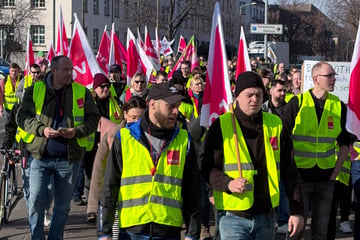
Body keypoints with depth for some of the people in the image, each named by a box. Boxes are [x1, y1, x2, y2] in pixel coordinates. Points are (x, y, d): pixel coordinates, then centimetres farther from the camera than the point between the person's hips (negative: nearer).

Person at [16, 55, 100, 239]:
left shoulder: (82, 92, 5)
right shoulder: (35, 90, 2)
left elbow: (93, 119, 6)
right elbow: (23, 116, 1)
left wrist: (77, 131, -12)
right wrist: (42, 129, -15)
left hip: (68, 158, 1)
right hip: (40, 156, -1)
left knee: (63, 205, 10)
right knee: (35, 202, -3)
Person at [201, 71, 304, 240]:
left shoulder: (275, 125, 6)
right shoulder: (221, 126, -4)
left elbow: (288, 171, 8)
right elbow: (207, 167, -2)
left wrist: (296, 210, 5)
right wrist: (228, 183, -20)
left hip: (266, 217, 4)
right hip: (233, 218, -4)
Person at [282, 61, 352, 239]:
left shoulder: (339, 106, 3)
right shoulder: (297, 103, -6)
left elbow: (345, 143, 11)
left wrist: (335, 172, 4)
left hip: (326, 178, 3)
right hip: (300, 176, -3)